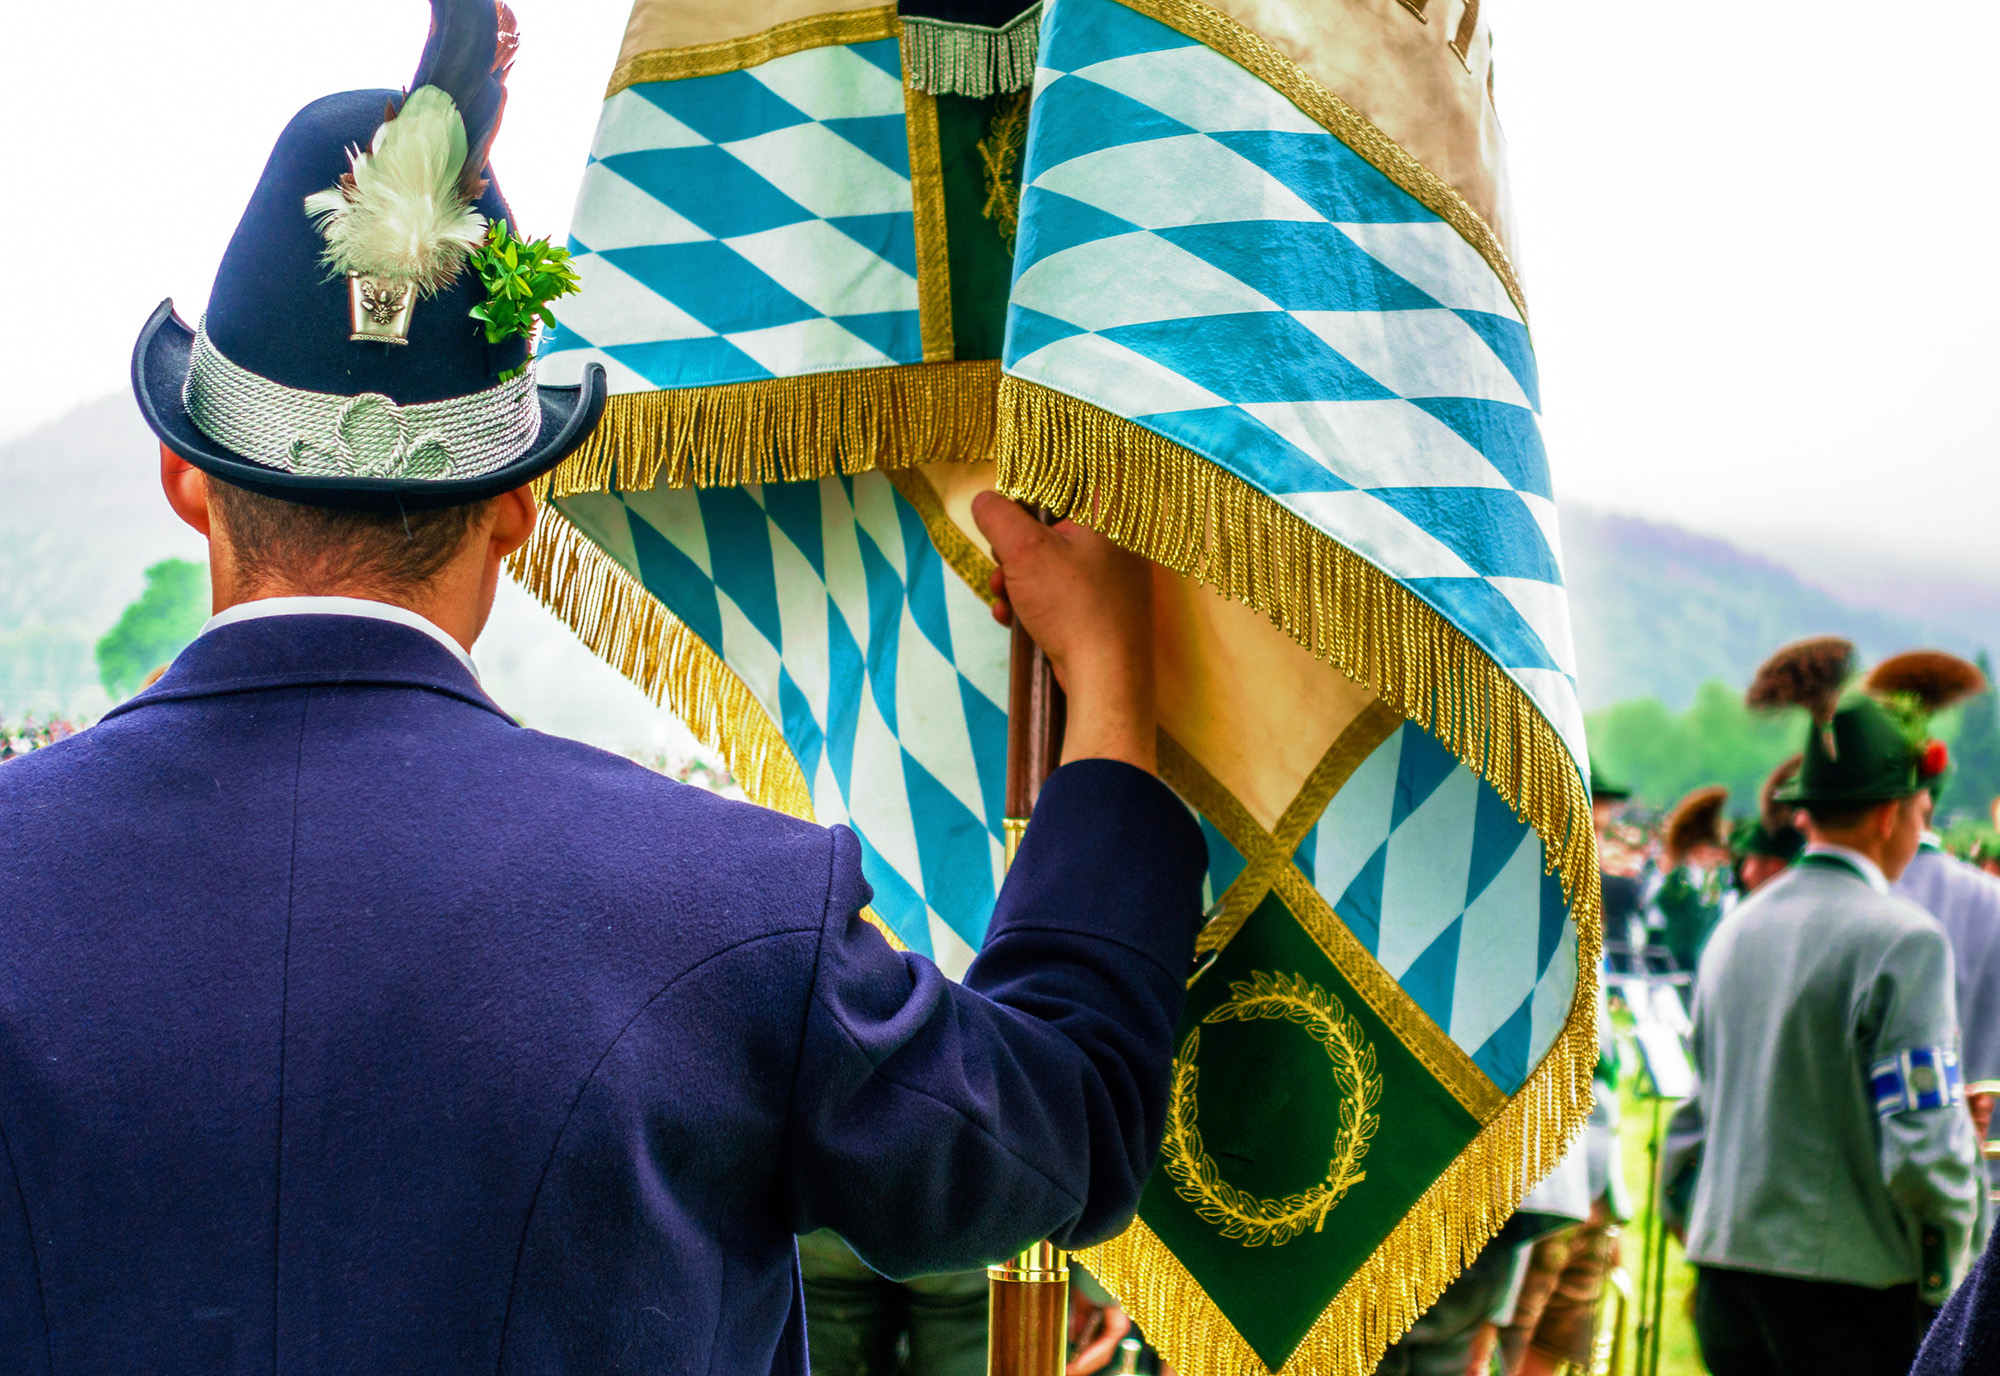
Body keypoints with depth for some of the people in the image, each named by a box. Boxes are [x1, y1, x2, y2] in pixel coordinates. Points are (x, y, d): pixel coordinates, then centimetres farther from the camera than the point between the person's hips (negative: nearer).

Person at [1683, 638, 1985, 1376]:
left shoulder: (1735, 929, 9)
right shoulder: (1903, 940, -13)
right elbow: (1922, 1143, -15)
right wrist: (1947, 1262, -1)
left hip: (1726, 1264, 7)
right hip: (1846, 1284, -7)